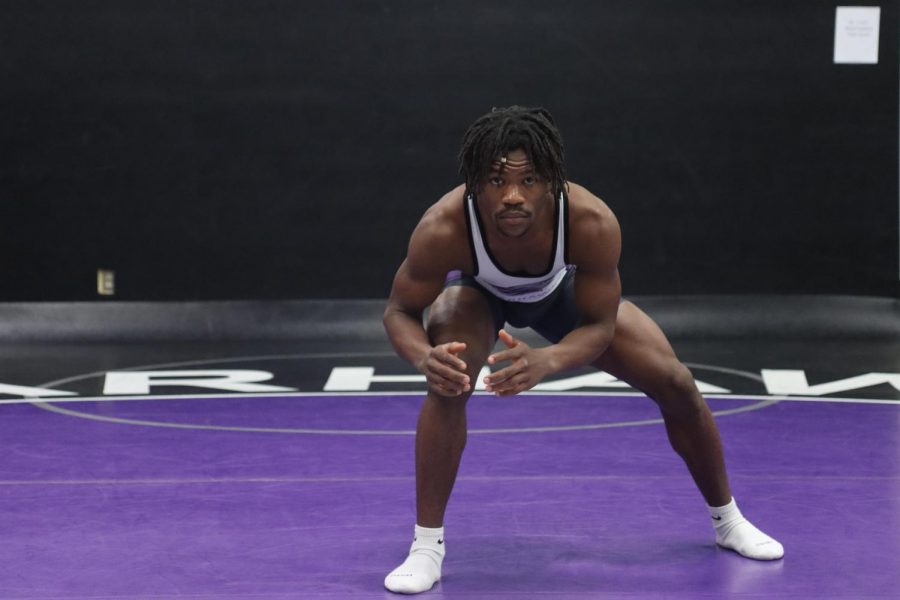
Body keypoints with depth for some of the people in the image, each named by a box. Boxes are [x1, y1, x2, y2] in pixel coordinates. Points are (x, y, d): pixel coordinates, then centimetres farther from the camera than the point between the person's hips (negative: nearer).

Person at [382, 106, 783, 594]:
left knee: (676, 385, -1)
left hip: (562, 290, 2)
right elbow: (400, 310, -26)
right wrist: (423, 356, -49)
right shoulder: (443, 228, -43)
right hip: (477, 292, -1)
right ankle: (426, 547, -16)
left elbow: (598, 325, -28)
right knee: (448, 383, -32)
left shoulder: (593, 223, -41)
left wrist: (547, 361, -50)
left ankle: (727, 521, 27)